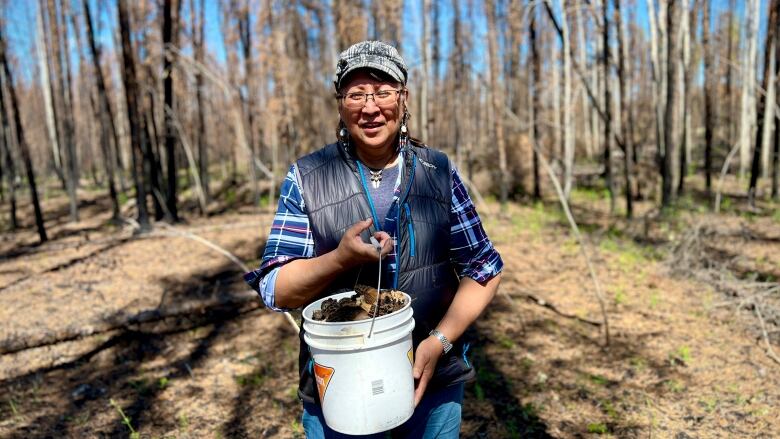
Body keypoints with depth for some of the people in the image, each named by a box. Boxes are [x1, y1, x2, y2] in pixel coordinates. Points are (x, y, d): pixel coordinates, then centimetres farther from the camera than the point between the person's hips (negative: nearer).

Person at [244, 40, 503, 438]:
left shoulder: (439, 172, -1)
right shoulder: (305, 178, -6)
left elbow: (484, 269, 1)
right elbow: (275, 290, -7)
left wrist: (440, 341, -12)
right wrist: (341, 258, -25)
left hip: (432, 381, 2)